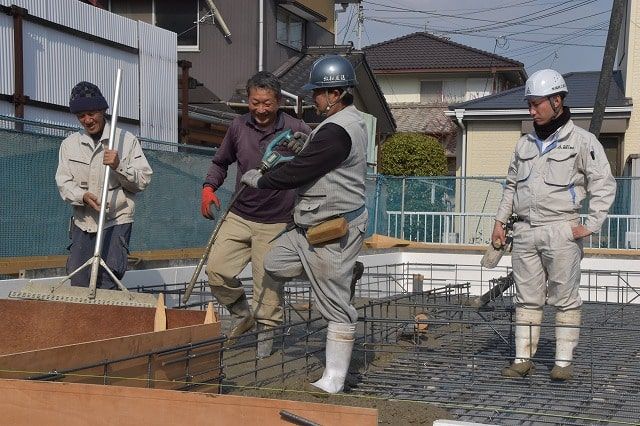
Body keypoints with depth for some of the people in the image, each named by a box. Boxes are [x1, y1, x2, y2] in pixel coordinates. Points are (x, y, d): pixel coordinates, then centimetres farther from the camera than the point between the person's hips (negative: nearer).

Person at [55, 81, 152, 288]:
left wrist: (119, 166, -19)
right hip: (83, 223, 4)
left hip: (116, 222, -4)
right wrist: (83, 196, -16)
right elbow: (63, 182, 4)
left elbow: (143, 180, -2)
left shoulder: (126, 140, 1)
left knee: (107, 284, -13)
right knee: (78, 285, 2)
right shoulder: (69, 144, 10)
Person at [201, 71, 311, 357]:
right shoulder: (239, 127, 2)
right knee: (217, 269, -6)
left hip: (275, 223, -3)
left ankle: (266, 333, 21)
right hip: (238, 216, 3)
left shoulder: (296, 130, -9)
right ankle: (242, 313, 20)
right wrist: (209, 187, 1)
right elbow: (221, 162, 18)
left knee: (268, 281, 1)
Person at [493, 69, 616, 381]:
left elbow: (604, 184, -3)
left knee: (565, 299, 0)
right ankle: (523, 359, 11)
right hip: (525, 231, 5)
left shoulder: (581, 141, -2)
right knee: (527, 298, 6)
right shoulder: (525, 144, 15)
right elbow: (512, 185, 23)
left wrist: (591, 225, -9)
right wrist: (500, 220, 15)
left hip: (561, 231, -5)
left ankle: (563, 362, 6)